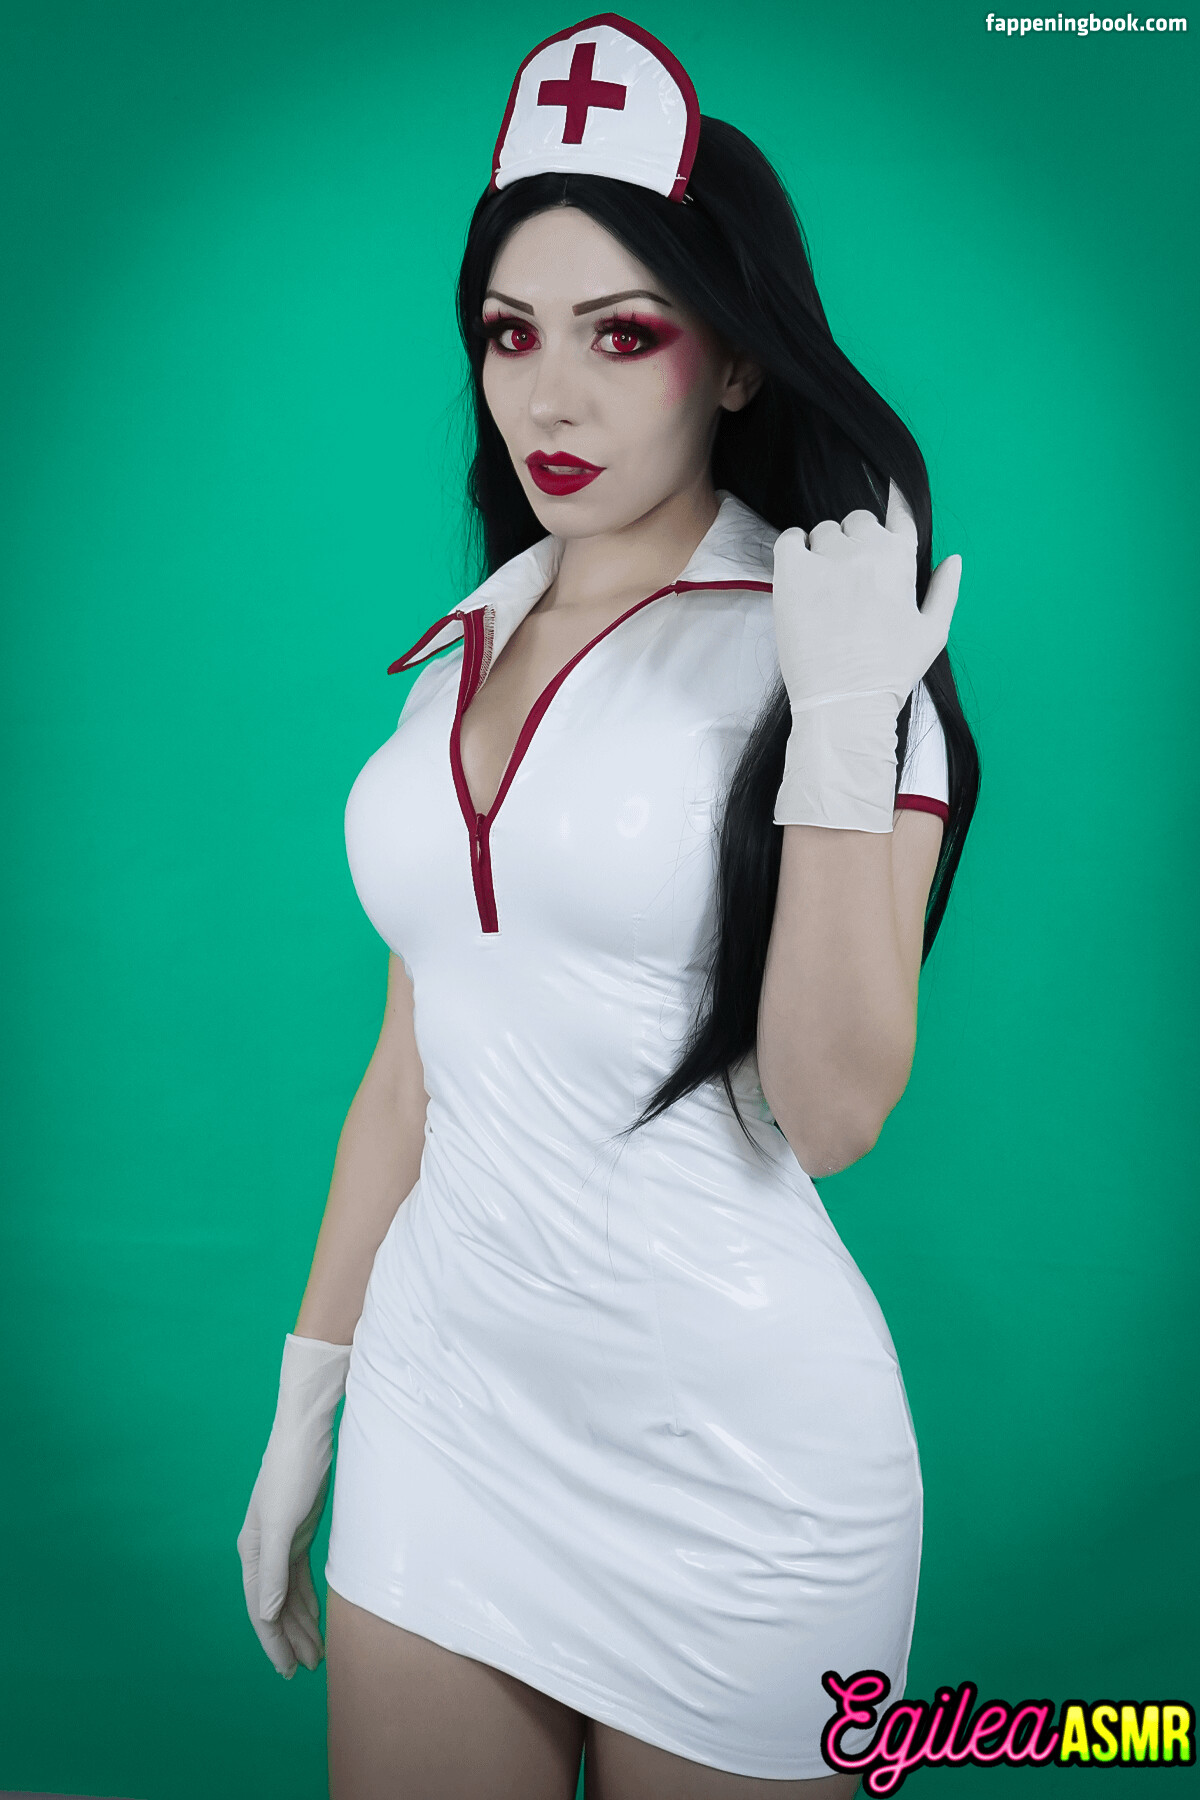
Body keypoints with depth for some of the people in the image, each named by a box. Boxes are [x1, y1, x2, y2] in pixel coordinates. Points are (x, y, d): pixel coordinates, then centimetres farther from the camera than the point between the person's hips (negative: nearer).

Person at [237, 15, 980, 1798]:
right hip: (441, 1396, 5)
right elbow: (416, 1057, 11)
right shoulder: (466, 645, 7)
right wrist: (308, 1401, 13)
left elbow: (829, 1116, -17)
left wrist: (843, 731, -24)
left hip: (731, 1452, -5)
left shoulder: (822, 641, -9)